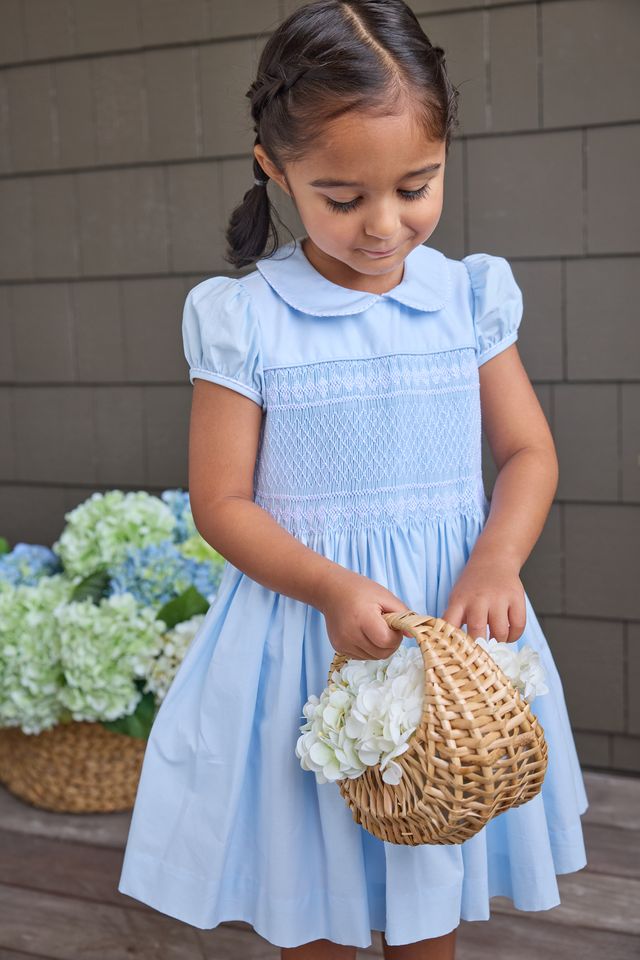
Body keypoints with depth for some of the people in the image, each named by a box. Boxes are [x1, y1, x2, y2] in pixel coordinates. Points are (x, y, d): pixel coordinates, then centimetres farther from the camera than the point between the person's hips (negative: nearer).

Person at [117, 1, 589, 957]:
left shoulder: (471, 297, -1)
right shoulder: (243, 321, -9)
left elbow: (529, 453, 2)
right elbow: (221, 501, -7)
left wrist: (494, 563, -17)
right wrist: (331, 587, -23)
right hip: (305, 640, -2)